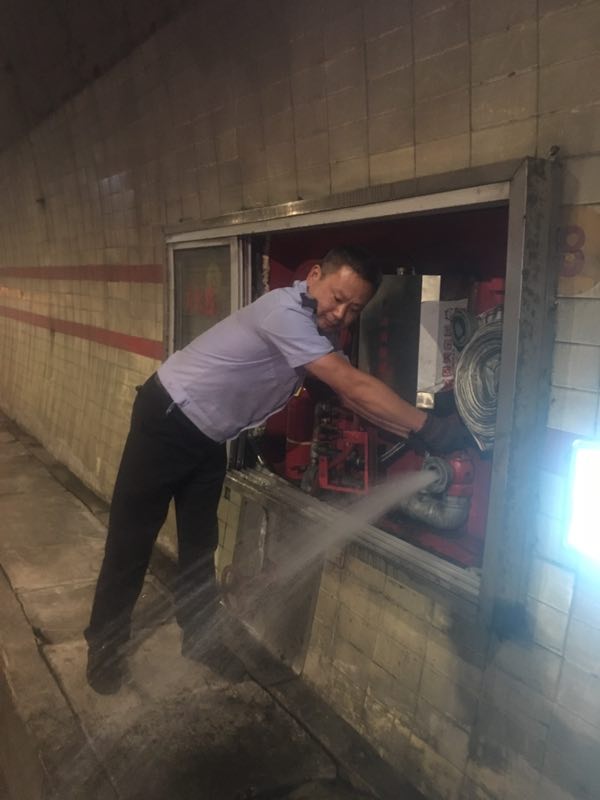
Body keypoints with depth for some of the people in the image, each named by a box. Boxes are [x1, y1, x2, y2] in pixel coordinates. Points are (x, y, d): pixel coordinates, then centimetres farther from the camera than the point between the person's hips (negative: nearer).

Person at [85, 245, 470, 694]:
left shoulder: (318, 326, 0)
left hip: (209, 437, 8)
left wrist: (411, 431, -9)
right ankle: (104, 648, 20)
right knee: (132, 539, 4)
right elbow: (352, 385, -32)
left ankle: (198, 637, 30)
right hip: (168, 421, -8)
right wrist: (426, 427, -28)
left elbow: (351, 394, 1)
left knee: (200, 544, 15)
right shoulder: (286, 312, -29)